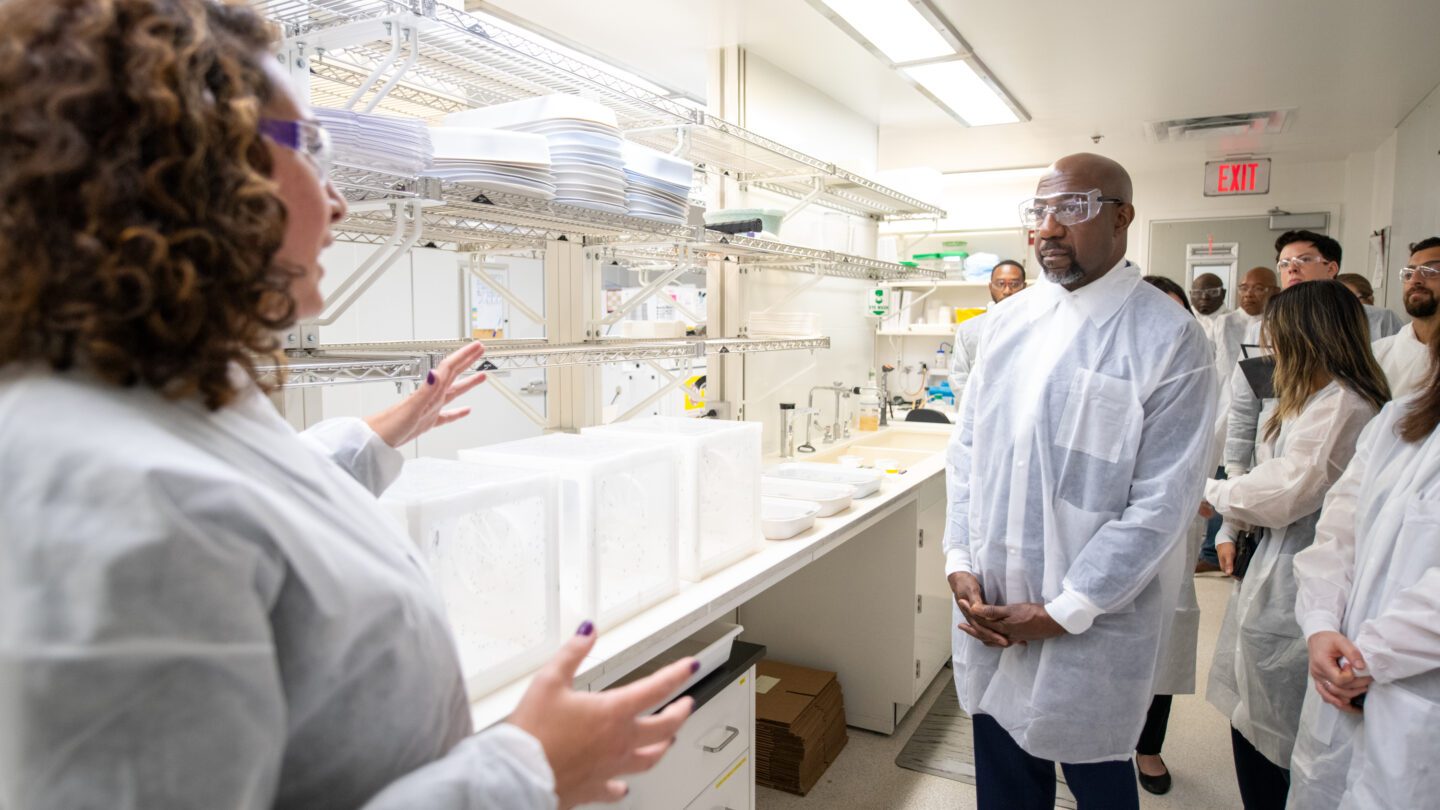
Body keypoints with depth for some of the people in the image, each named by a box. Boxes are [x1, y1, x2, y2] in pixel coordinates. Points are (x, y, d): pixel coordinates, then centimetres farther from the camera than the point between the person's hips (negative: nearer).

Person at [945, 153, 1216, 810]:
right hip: (988, 607, 5)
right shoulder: (1006, 321, 5)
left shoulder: (1170, 339, -11)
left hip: (1092, 624, -4)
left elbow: (1162, 503, -14)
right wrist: (959, 562, -1)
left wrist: (1063, 612, -14)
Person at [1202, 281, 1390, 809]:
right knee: (1250, 724, 16)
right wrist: (1231, 530, 8)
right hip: (1269, 573, 10)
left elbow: (1285, 492, -19)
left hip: (1293, 587, -10)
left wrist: (1211, 492, -4)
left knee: (1265, 733, 3)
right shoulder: (1307, 398, 16)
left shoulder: (1341, 405, -18)